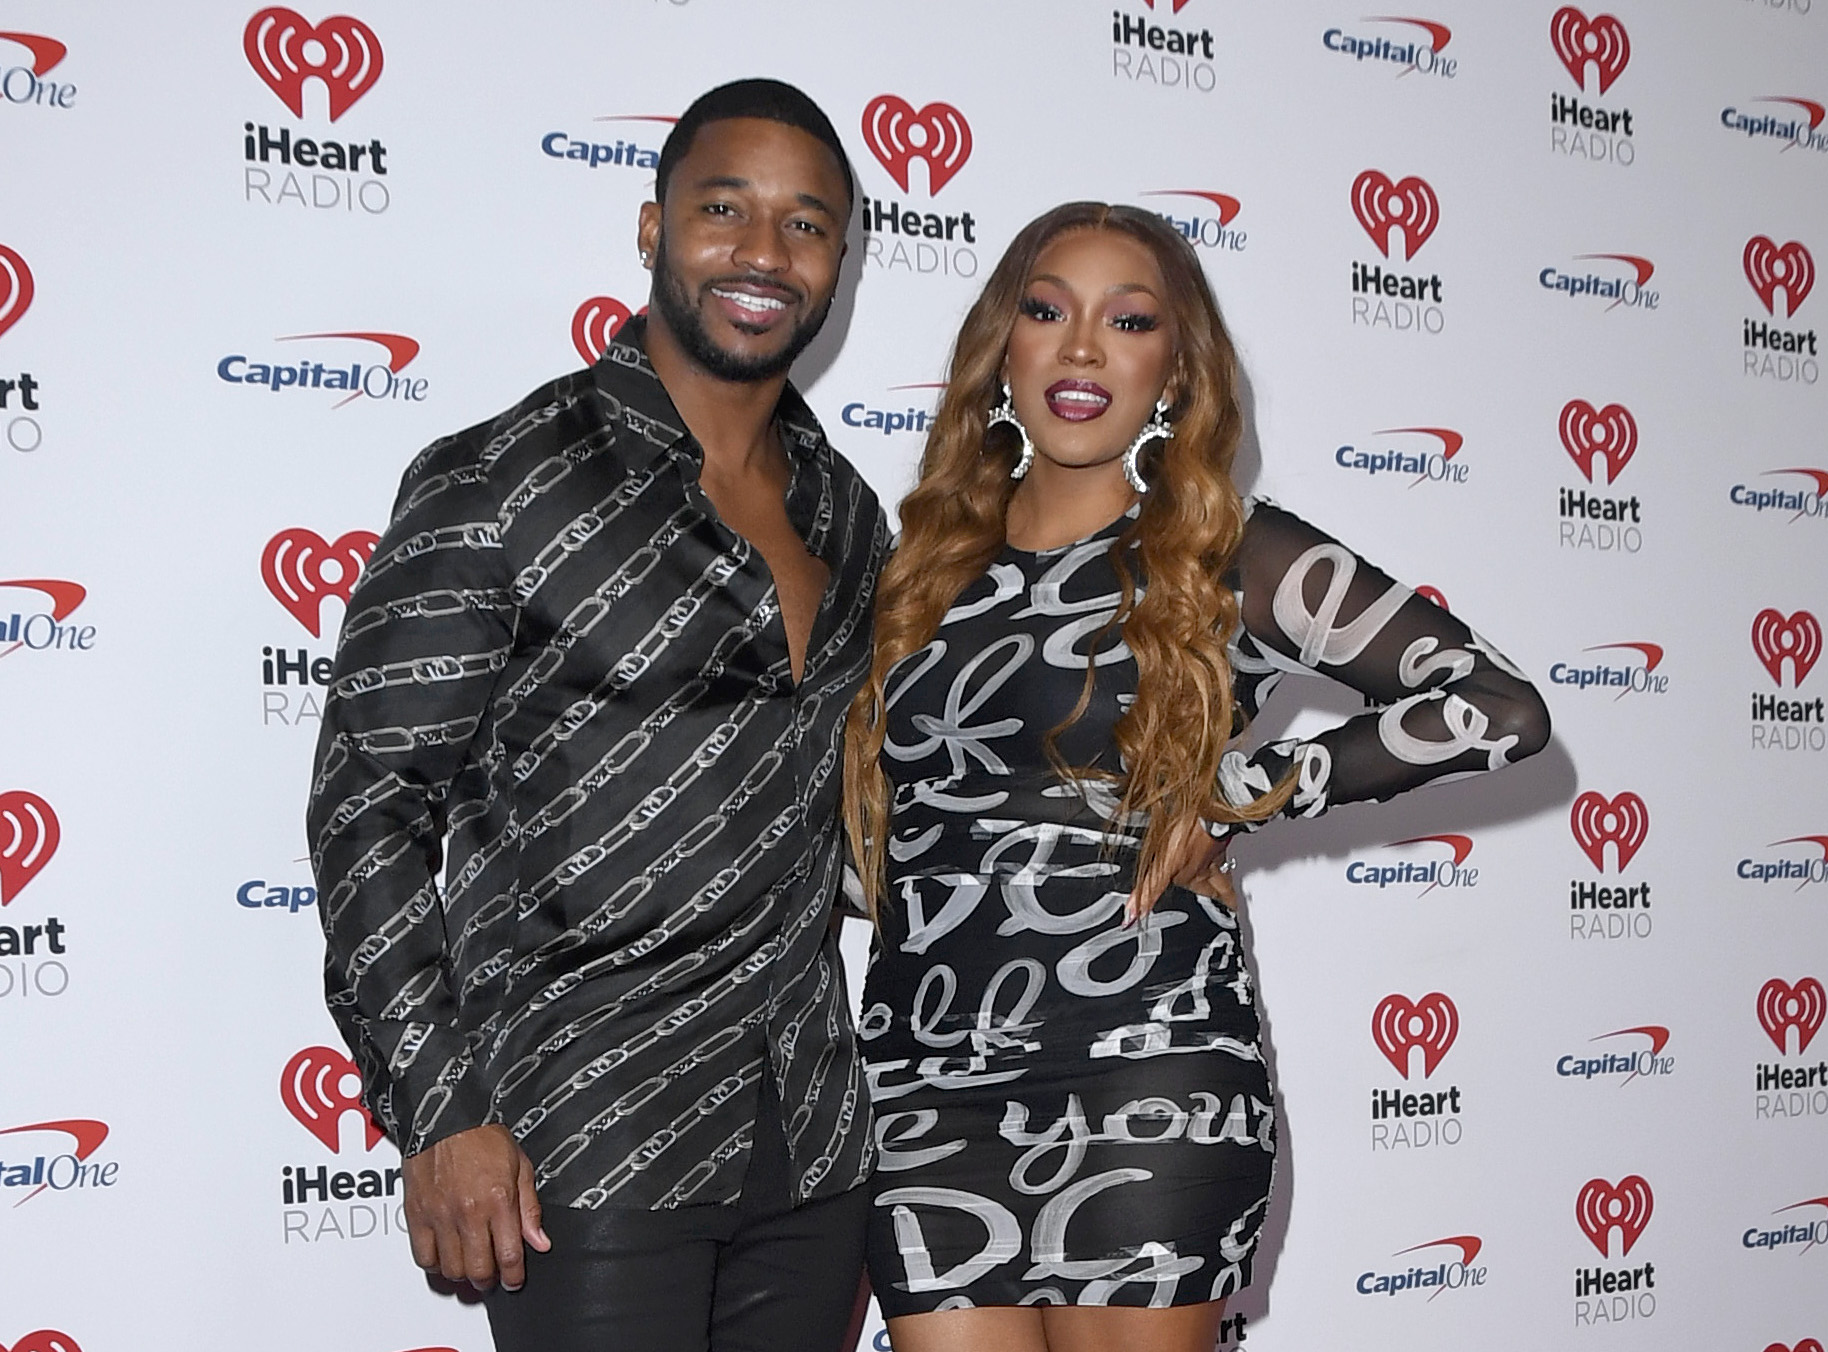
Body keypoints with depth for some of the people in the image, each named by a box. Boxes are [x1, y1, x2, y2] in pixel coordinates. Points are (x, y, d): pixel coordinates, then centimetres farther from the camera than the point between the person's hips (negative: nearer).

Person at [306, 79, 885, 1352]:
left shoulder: (847, 513, 10)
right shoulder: (497, 485, -8)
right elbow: (371, 802, -9)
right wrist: (439, 1113, -14)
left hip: (812, 1147, 6)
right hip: (587, 1144, -5)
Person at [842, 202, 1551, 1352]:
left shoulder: (1234, 558, 0)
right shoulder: (929, 558, 12)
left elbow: (1501, 710, -8)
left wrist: (1237, 797, -6)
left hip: (1145, 1084, -3)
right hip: (926, 1084, 4)